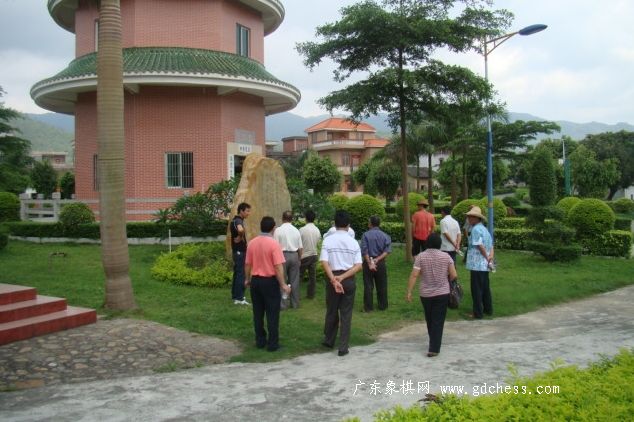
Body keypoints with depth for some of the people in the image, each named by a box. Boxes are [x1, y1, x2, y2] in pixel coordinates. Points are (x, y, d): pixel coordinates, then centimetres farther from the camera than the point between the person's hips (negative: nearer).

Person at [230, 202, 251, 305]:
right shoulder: (238, 221, -18)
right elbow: (240, 229, -41)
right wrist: (241, 237, -23)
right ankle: (239, 298, -4)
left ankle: (235, 295, 22)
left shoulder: (236, 220, 13)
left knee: (237, 273, 15)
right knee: (241, 274, -6)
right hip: (240, 251, -10)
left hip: (238, 250, 10)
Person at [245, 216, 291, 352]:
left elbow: (247, 264, 7)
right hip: (270, 281, -5)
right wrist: (283, 284, -13)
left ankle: (260, 341, 20)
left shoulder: (252, 243, 0)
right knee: (272, 314, 3)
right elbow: (278, 266, -19)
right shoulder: (274, 243, -16)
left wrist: (248, 279, 21)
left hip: (255, 280, 5)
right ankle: (273, 343, 7)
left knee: (258, 313, 13)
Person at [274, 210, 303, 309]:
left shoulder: (278, 230, -7)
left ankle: (282, 304, 3)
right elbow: (300, 247, 6)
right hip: (294, 255, 4)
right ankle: (295, 303, 16)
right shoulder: (296, 230, 4)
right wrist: (299, 259, 18)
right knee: (294, 280, 10)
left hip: (283, 255, -4)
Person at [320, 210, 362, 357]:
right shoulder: (353, 242, 0)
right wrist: (342, 277, -12)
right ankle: (343, 347, 8)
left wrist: (334, 280, -17)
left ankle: (329, 340, 35)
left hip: (332, 278, 0)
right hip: (349, 280, 0)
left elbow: (324, 262, -14)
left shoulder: (328, 240, -4)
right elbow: (358, 266, -7)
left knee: (331, 311, 17)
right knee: (346, 314, 7)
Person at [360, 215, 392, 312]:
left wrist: (369, 263, -13)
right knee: (382, 286, 13)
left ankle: (368, 307, 10)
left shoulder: (366, 235, -8)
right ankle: (382, 306, 21)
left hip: (368, 261, -2)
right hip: (381, 263, 2)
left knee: (368, 286, 5)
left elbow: (364, 251, -14)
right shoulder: (385, 235, 0)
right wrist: (378, 259, -13)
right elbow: (387, 250, -10)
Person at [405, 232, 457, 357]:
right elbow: (454, 275, -5)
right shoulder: (446, 256, -4)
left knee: (429, 320, 19)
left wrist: (409, 292, -7)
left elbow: (414, 275, -12)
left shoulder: (420, 257, -6)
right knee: (438, 321, 2)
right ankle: (434, 349, -3)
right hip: (442, 294, -1)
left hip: (425, 294, 1)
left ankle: (434, 344, 35)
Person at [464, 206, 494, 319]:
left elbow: (480, 246, -20)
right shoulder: (484, 229, 14)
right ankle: (488, 309, 27)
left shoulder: (475, 229, -16)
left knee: (476, 289, -1)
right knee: (485, 287, 18)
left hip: (477, 264, -9)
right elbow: (491, 245, 12)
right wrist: (491, 256, -1)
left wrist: (487, 257, -9)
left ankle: (478, 313, 4)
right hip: (484, 265, 9)